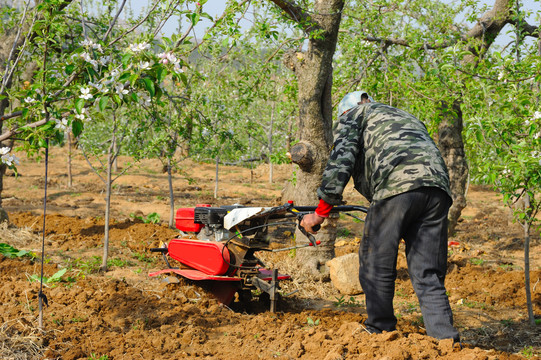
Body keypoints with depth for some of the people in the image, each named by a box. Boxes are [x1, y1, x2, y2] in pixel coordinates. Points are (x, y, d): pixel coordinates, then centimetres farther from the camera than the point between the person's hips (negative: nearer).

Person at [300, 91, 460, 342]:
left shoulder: (354, 114, 22)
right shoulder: (408, 118, 42)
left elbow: (341, 159, 6)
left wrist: (321, 211, 5)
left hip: (396, 185, -6)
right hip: (438, 186, 6)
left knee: (377, 267, 6)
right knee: (427, 275, 7)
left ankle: (380, 332, 13)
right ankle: (445, 339, -5)